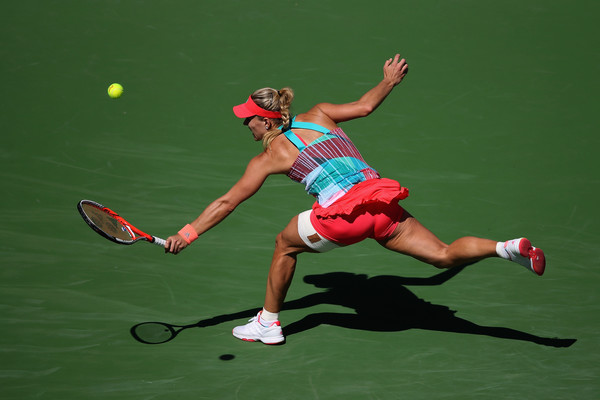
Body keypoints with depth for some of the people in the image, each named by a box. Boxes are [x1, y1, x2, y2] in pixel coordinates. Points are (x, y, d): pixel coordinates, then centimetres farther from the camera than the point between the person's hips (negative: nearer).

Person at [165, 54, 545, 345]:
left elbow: (226, 203, 13)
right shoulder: (318, 115, 21)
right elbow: (364, 106, 20)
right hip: (381, 200, 5)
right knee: (444, 255, 7)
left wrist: (188, 233, 20)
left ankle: (269, 323, 29)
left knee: (285, 245, 22)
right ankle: (509, 247, -17)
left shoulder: (269, 156, 11)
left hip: (345, 213, -5)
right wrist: (390, 81, 37)